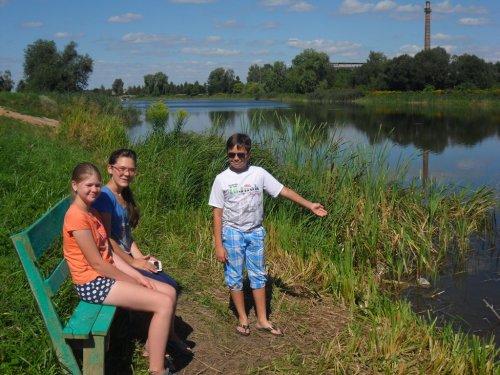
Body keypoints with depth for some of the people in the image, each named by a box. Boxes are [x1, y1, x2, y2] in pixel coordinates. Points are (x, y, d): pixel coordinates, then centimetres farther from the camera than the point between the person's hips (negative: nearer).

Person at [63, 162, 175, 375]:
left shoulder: (92, 212, 11)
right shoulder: (77, 217, -20)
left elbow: (109, 254, 9)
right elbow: (97, 263, -19)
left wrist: (137, 277, -1)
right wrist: (135, 283, -10)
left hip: (106, 275, 9)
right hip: (92, 283, -9)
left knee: (169, 292, 5)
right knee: (164, 304, -17)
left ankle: (157, 346, 23)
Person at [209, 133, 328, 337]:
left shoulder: (259, 174, -5)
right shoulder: (222, 179, -8)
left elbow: (283, 191, -3)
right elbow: (217, 213, -7)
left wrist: (309, 205, -8)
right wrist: (218, 245, -10)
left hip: (255, 232, 2)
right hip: (233, 233, -2)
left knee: (258, 275, 9)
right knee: (235, 277, 5)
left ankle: (262, 320, 21)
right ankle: (243, 319, 21)